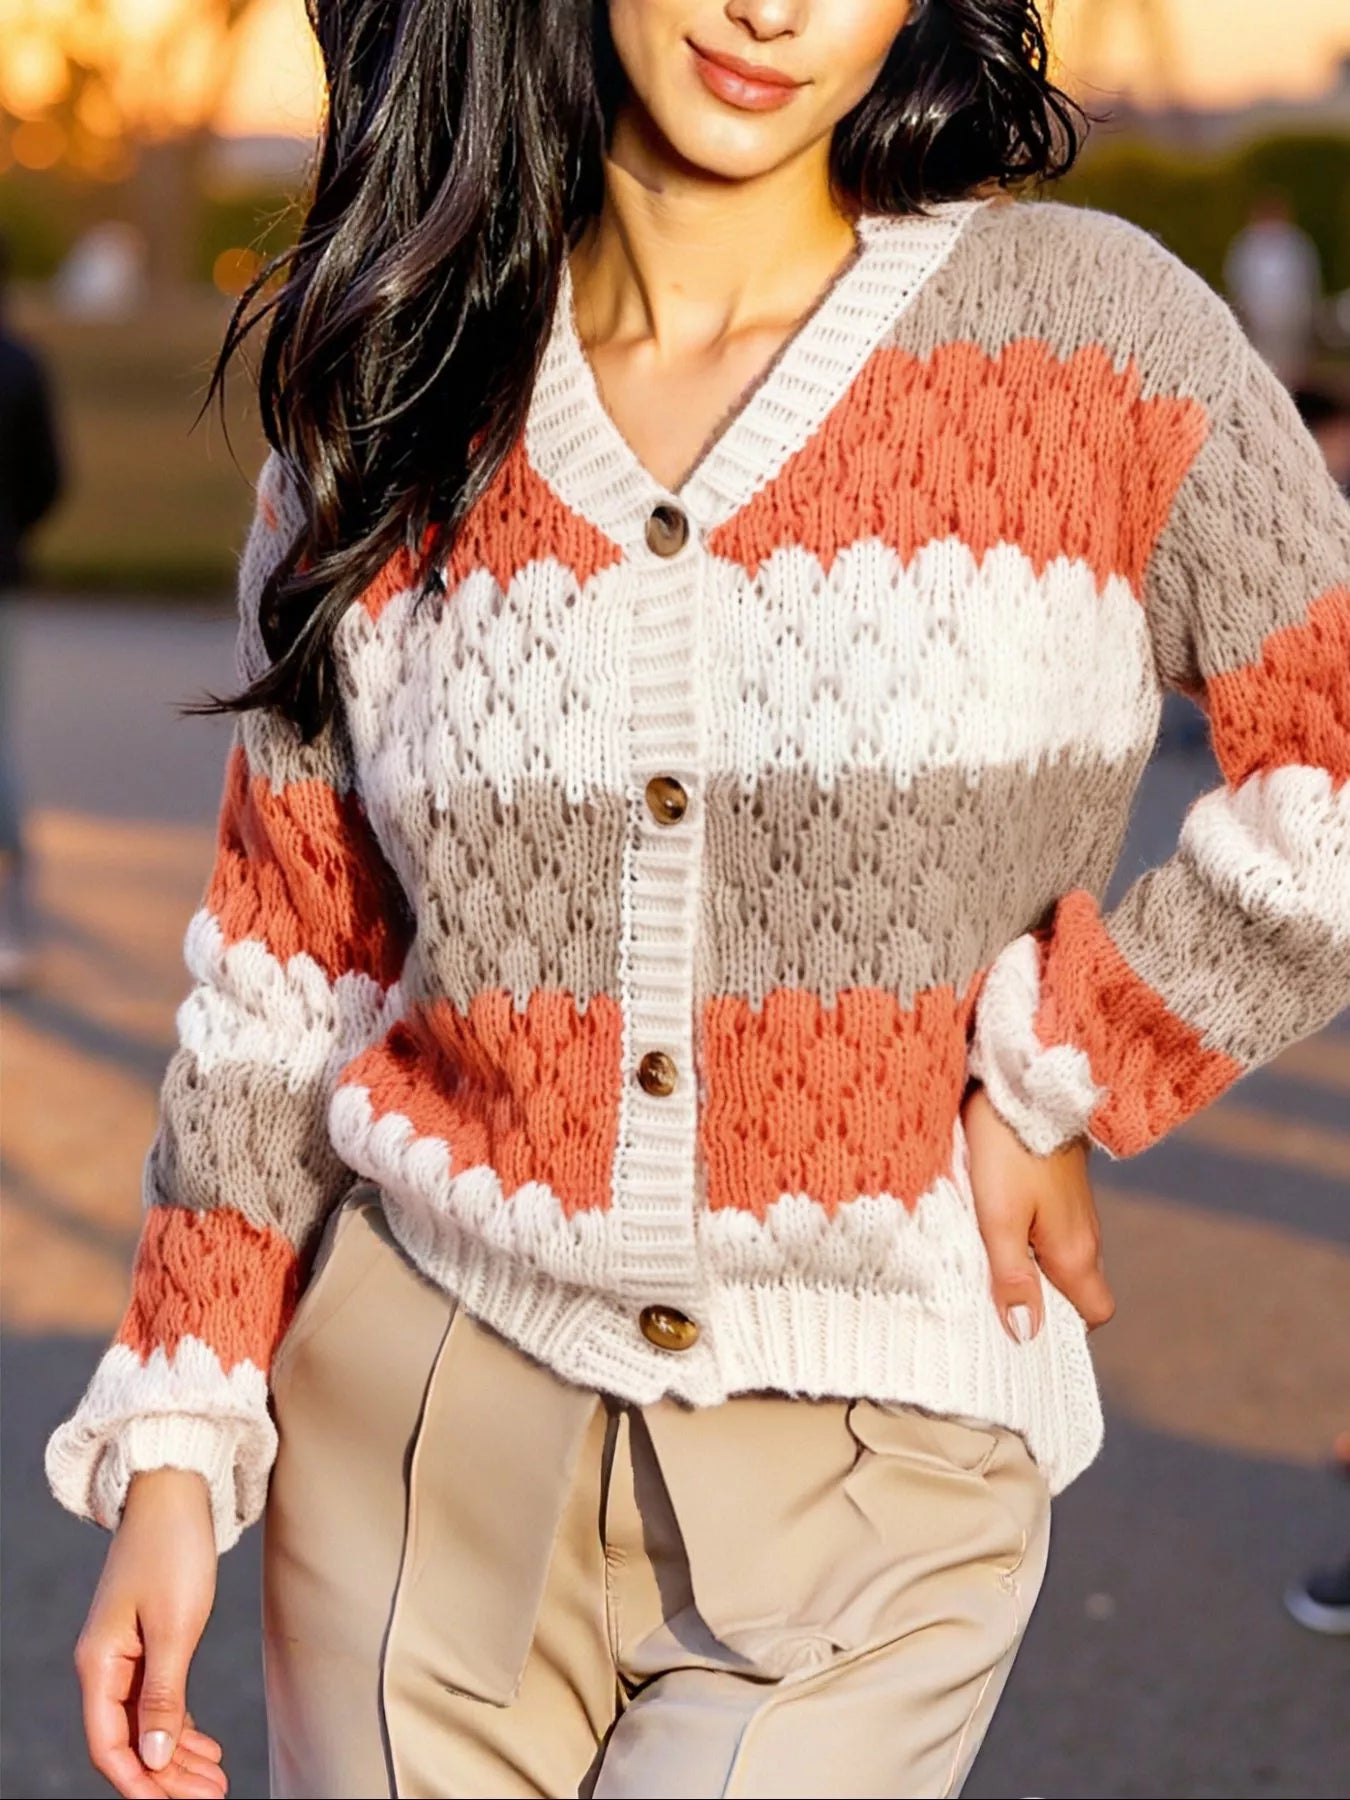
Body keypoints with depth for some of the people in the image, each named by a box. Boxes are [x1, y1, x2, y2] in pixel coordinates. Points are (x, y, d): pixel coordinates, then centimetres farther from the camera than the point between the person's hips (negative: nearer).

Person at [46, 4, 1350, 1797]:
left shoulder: (1088, 331, -6)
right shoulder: (386, 401, 2)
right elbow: (283, 969, 5)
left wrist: (1054, 1080, -6)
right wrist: (175, 1446, 3)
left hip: (874, 1468, -2)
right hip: (421, 1424, 3)